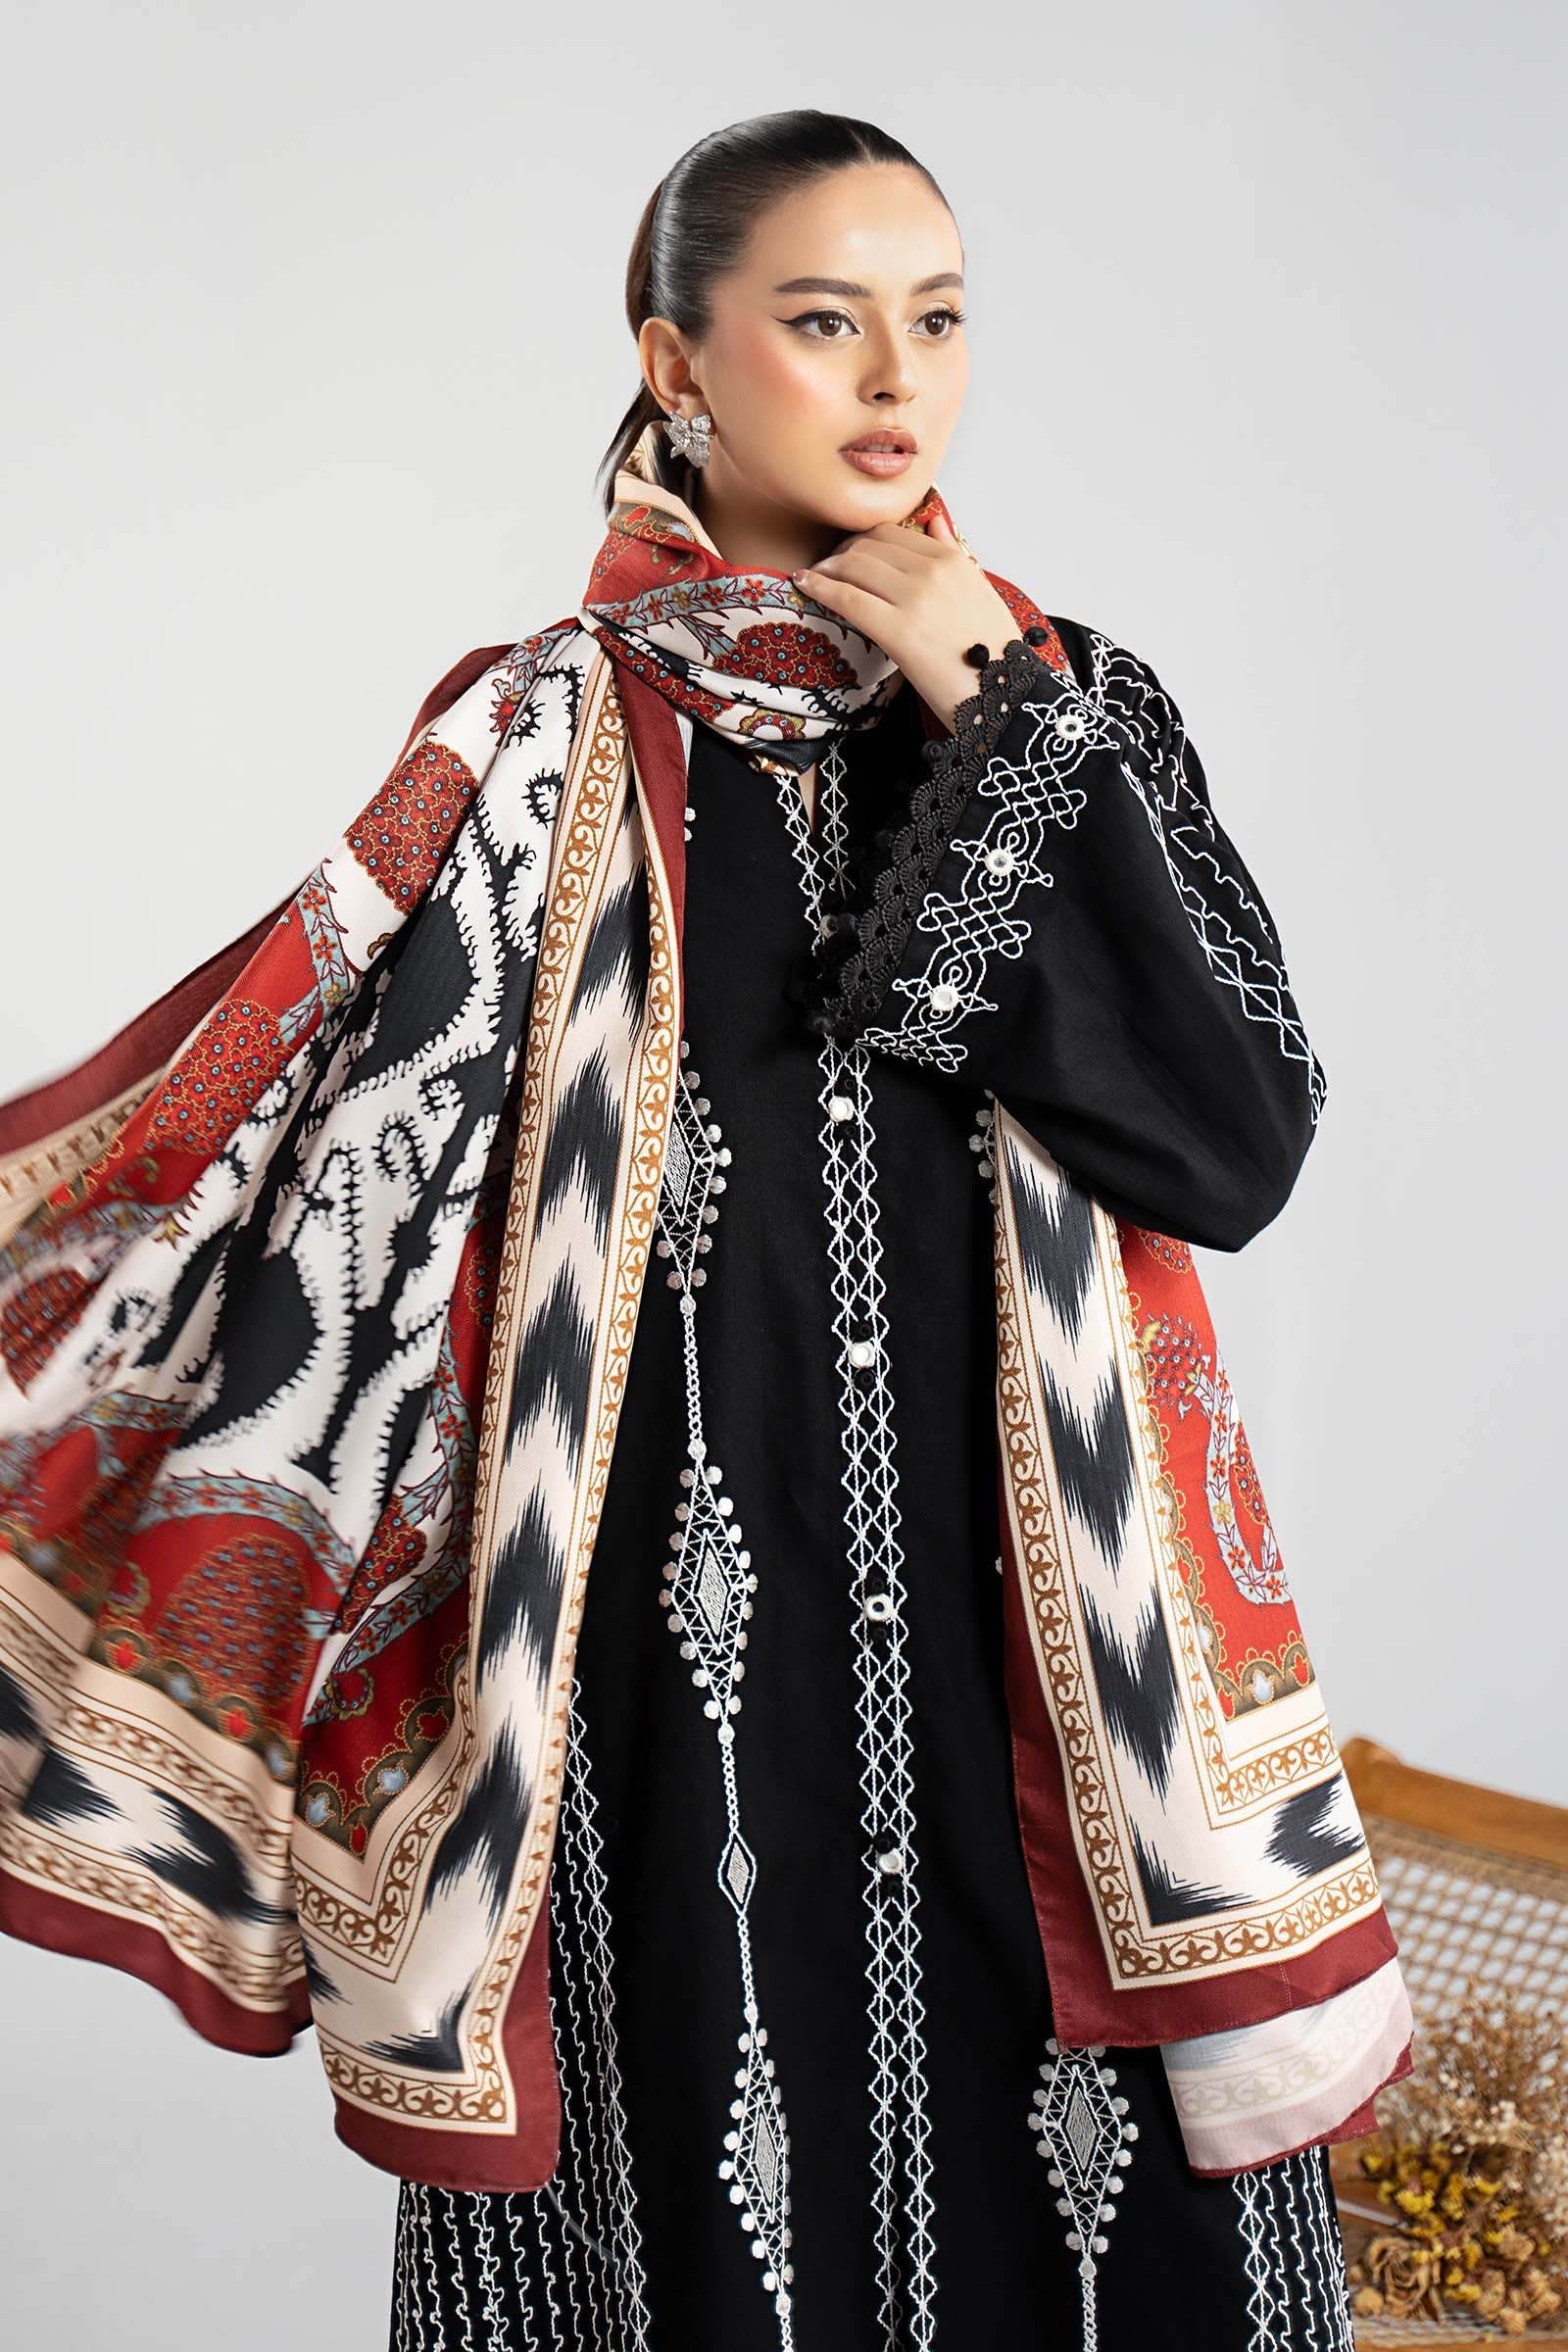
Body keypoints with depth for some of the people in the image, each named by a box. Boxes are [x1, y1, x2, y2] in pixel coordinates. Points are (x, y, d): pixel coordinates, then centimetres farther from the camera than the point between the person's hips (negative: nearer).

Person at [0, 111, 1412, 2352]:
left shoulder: (1063, 701, 7)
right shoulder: (565, 737, -1)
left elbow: (1243, 1140, -5)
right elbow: (315, 1124, -10)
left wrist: (995, 719, -7)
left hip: (1050, 1634, 3)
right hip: (704, 1654, -2)